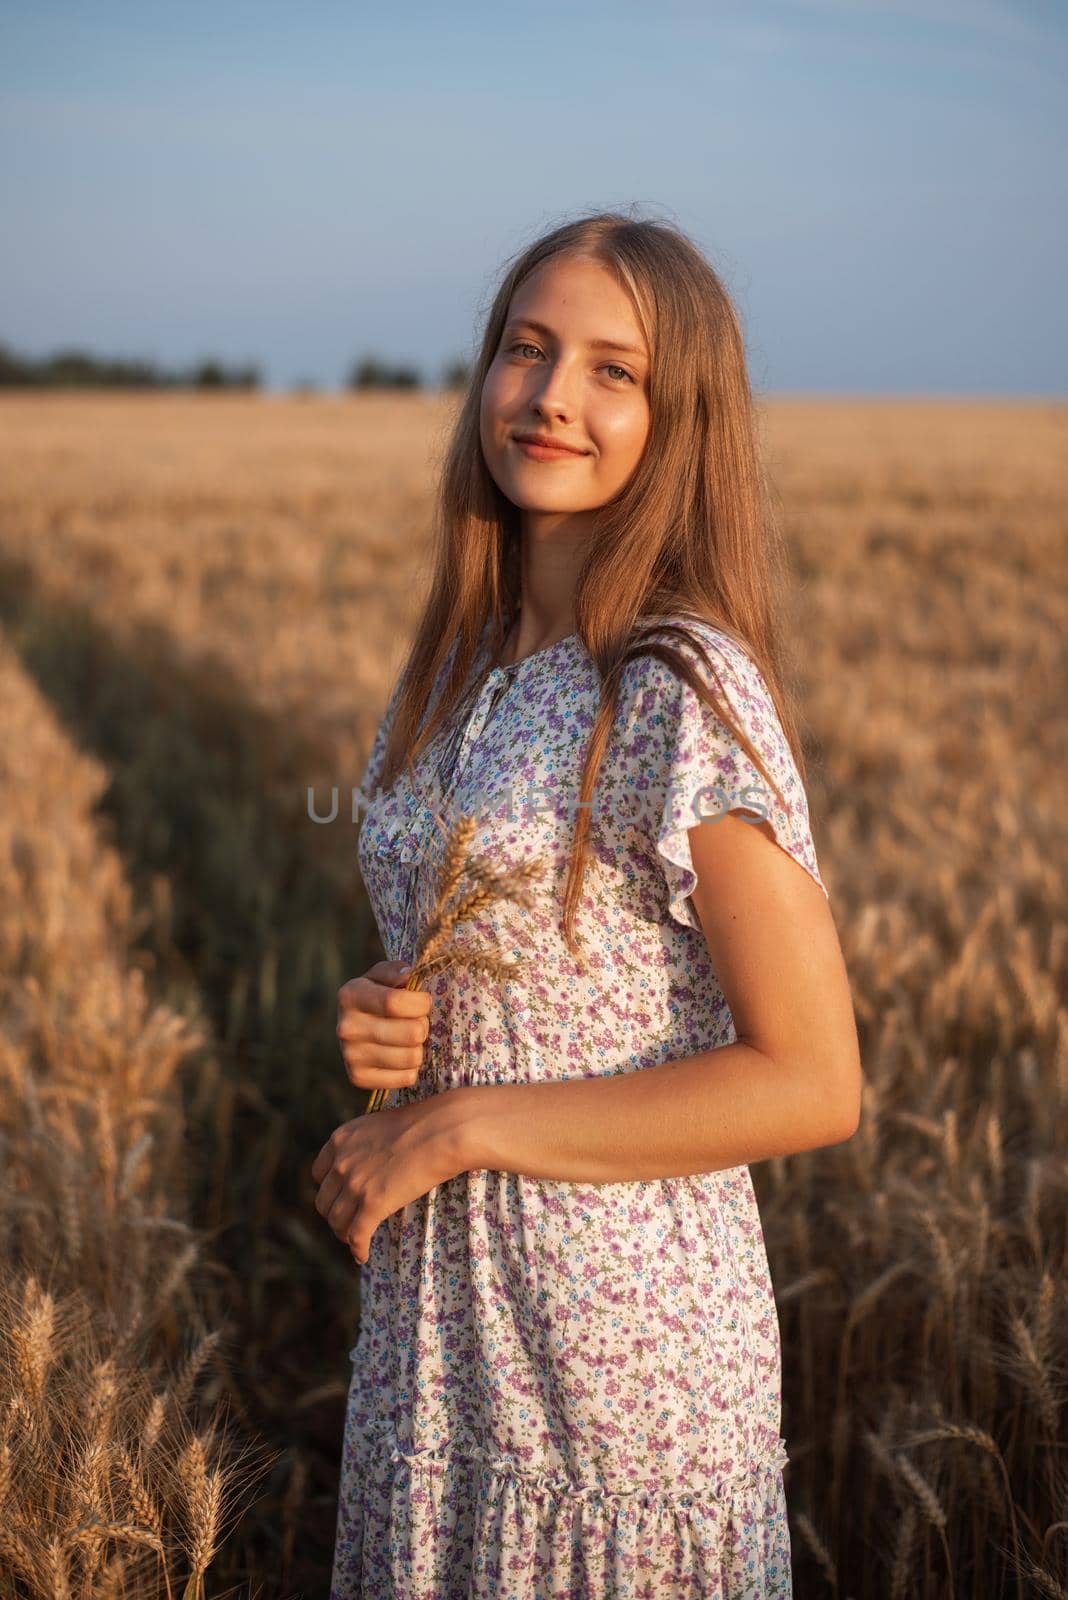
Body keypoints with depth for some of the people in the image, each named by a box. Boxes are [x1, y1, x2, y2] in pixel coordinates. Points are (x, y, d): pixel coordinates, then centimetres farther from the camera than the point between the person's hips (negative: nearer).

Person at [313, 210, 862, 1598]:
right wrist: (379, 1020, -6)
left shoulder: (680, 692, -20)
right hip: (437, 1313, 7)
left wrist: (454, 1129, -19)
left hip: (628, 1332, -7)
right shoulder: (463, 665, 3)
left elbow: (813, 1083, -21)